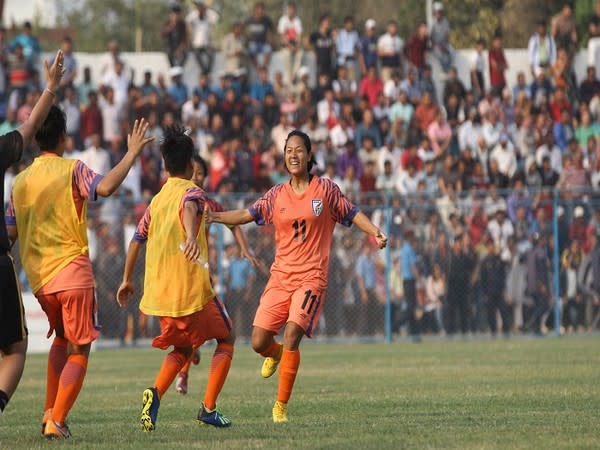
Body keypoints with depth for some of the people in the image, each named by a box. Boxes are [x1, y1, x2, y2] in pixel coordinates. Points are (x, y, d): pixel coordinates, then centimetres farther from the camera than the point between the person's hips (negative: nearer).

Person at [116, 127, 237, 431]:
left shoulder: (156, 200, 14)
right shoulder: (192, 193, -6)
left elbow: (137, 238, 19)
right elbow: (189, 210, -30)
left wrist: (127, 280, 29)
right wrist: (192, 237, -49)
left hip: (159, 291, 6)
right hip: (192, 289, -6)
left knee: (182, 348, 23)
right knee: (226, 338, 16)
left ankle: (155, 393, -6)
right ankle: (208, 407, 4)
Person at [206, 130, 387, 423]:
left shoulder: (326, 190, 3)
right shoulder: (277, 195, 8)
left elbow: (352, 214, 8)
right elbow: (248, 214, 1)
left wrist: (376, 233, -8)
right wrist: (214, 217, -14)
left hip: (311, 278, -3)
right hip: (280, 277, 3)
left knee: (292, 335, -22)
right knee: (259, 342, -5)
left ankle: (281, 405, -11)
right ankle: (276, 355, 35)